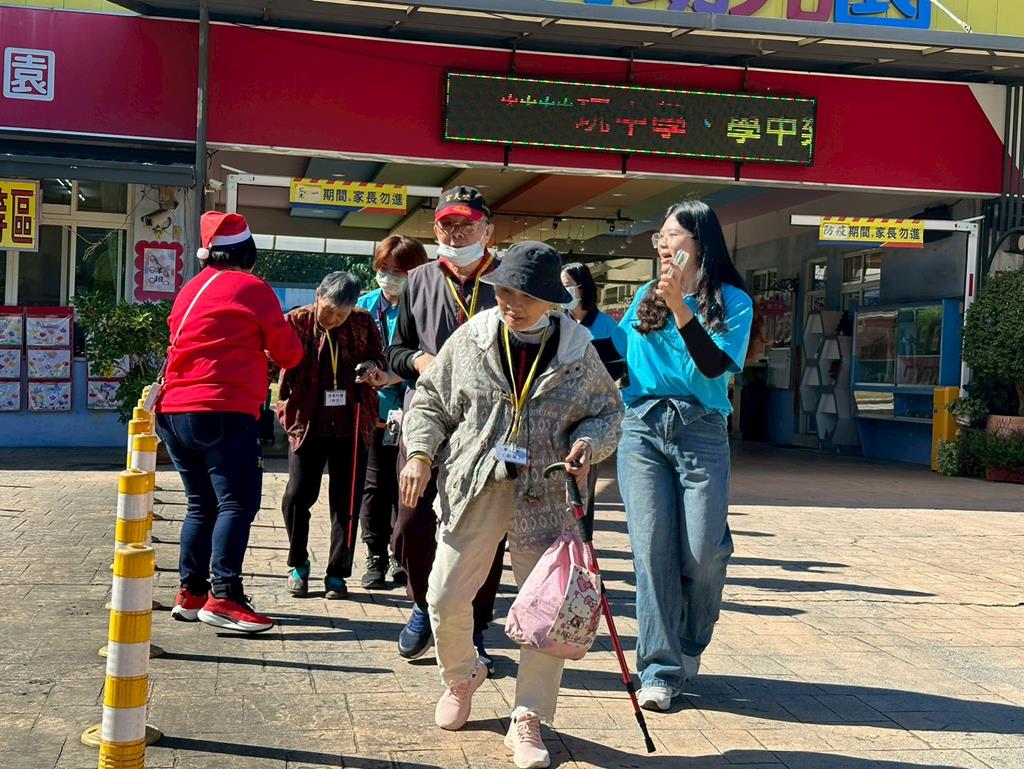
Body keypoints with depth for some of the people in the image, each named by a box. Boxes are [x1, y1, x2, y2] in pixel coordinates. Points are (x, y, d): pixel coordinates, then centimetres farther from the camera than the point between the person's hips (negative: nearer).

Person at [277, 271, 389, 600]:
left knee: (346, 501, 4)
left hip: (352, 425, 1)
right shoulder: (297, 321, -3)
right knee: (297, 496, -3)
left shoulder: (363, 323, 3)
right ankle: (298, 564, 19)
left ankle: (337, 573, 16)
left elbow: (379, 362, 14)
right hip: (307, 423, -1)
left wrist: (375, 372, -9)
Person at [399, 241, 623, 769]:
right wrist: (420, 454, -4)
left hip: (546, 499, -1)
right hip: (473, 491, 1)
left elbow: (608, 410, 10)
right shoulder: (471, 340, 1)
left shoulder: (577, 352, -1)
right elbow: (430, 400, 9)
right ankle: (462, 675, 36)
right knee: (447, 597, 4)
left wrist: (589, 442, -11)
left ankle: (528, 720, 13)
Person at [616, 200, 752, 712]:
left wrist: (680, 306, -17)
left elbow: (713, 366, -11)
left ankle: (688, 648, 19)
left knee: (703, 551, -8)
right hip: (642, 429, 2)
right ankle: (660, 669, 0)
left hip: (701, 433, -2)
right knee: (652, 547, -6)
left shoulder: (732, 301, 4)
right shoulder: (645, 297, 16)